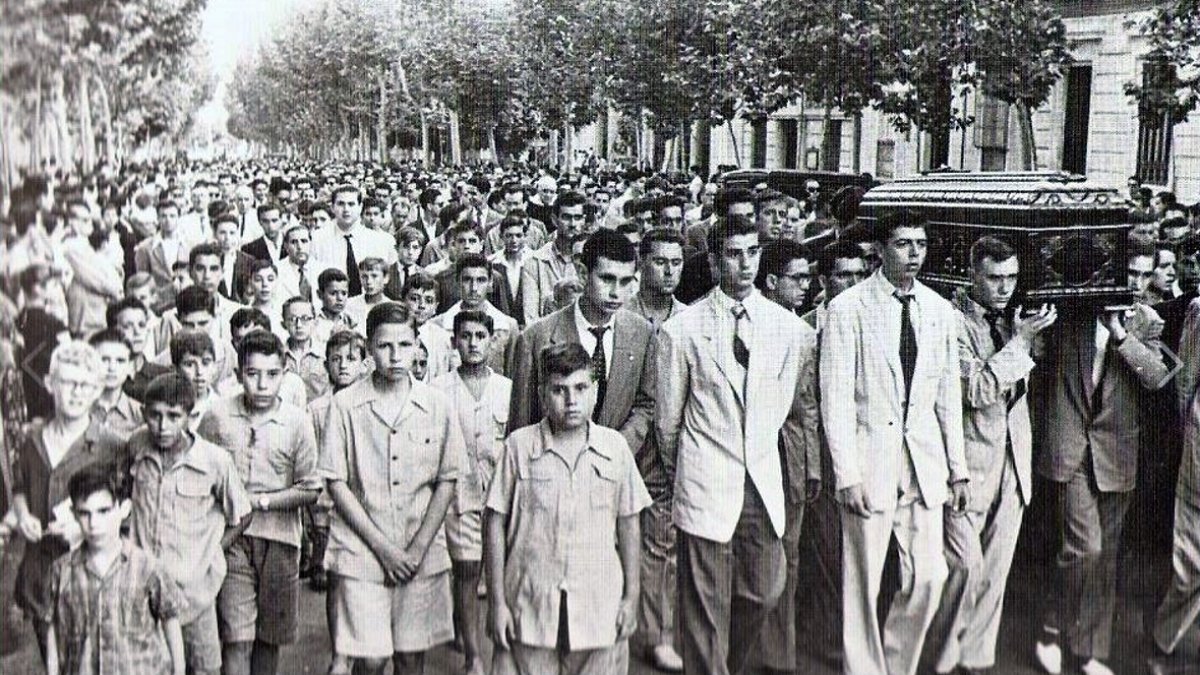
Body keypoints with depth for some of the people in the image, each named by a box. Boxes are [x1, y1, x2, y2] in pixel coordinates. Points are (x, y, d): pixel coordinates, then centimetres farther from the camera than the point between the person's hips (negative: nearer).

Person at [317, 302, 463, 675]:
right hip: (362, 552, -2)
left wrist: (418, 549, -6)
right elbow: (336, 483, -4)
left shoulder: (436, 405, 1)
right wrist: (383, 547, -8)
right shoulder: (346, 404, -4)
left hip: (423, 554, 2)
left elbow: (446, 483, 3)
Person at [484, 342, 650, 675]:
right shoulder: (519, 446, -3)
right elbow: (495, 524, 0)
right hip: (530, 608, -1)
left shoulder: (615, 447, 1)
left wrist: (631, 597, 7)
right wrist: (497, 602, -2)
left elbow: (628, 525, 8)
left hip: (599, 609, 1)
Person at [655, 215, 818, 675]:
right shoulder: (682, 329, -7)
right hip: (707, 483, -3)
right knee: (706, 604, 1)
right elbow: (668, 417, 3)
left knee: (765, 591, 11)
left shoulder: (788, 327, 2)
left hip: (764, 481, 4)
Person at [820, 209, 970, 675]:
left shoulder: (939, 310, 8)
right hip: (870, 461, -4)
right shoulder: (847, 309, -7)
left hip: (924, 461, 4)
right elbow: (835, 398, -9)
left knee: (928, 577, 6)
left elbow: (949, 395, 12)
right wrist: (847, 475, -14)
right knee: (862, 584, 4)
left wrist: (958, 469, 10)